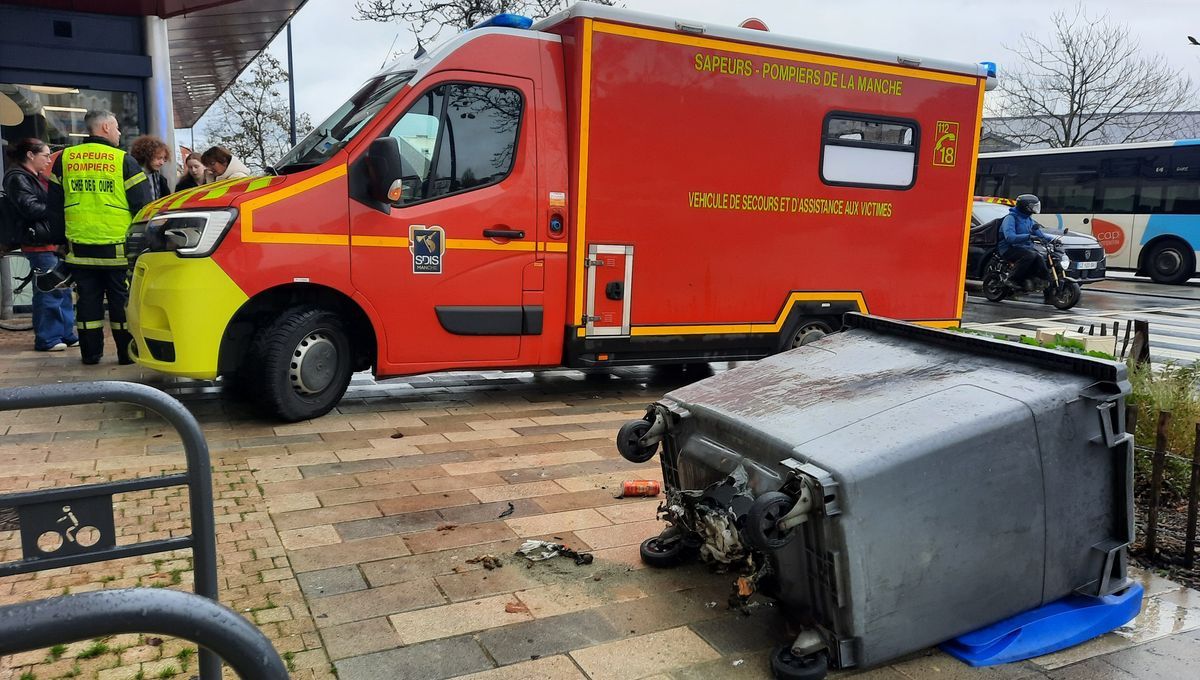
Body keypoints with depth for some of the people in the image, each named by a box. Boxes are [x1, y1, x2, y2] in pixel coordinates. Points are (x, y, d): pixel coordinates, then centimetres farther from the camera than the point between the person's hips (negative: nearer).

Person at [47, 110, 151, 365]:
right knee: (122, 300, 3)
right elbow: (142, 205, -6)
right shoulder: (124, 161, -5)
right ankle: (128, 352, 6)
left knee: (87, 299, 10)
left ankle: (90, 352, 14)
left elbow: (55, 206, 13)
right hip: (118, 248, -4)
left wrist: (62, 239, 22)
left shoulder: (64, 159, 8)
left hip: (79, 247, 4)